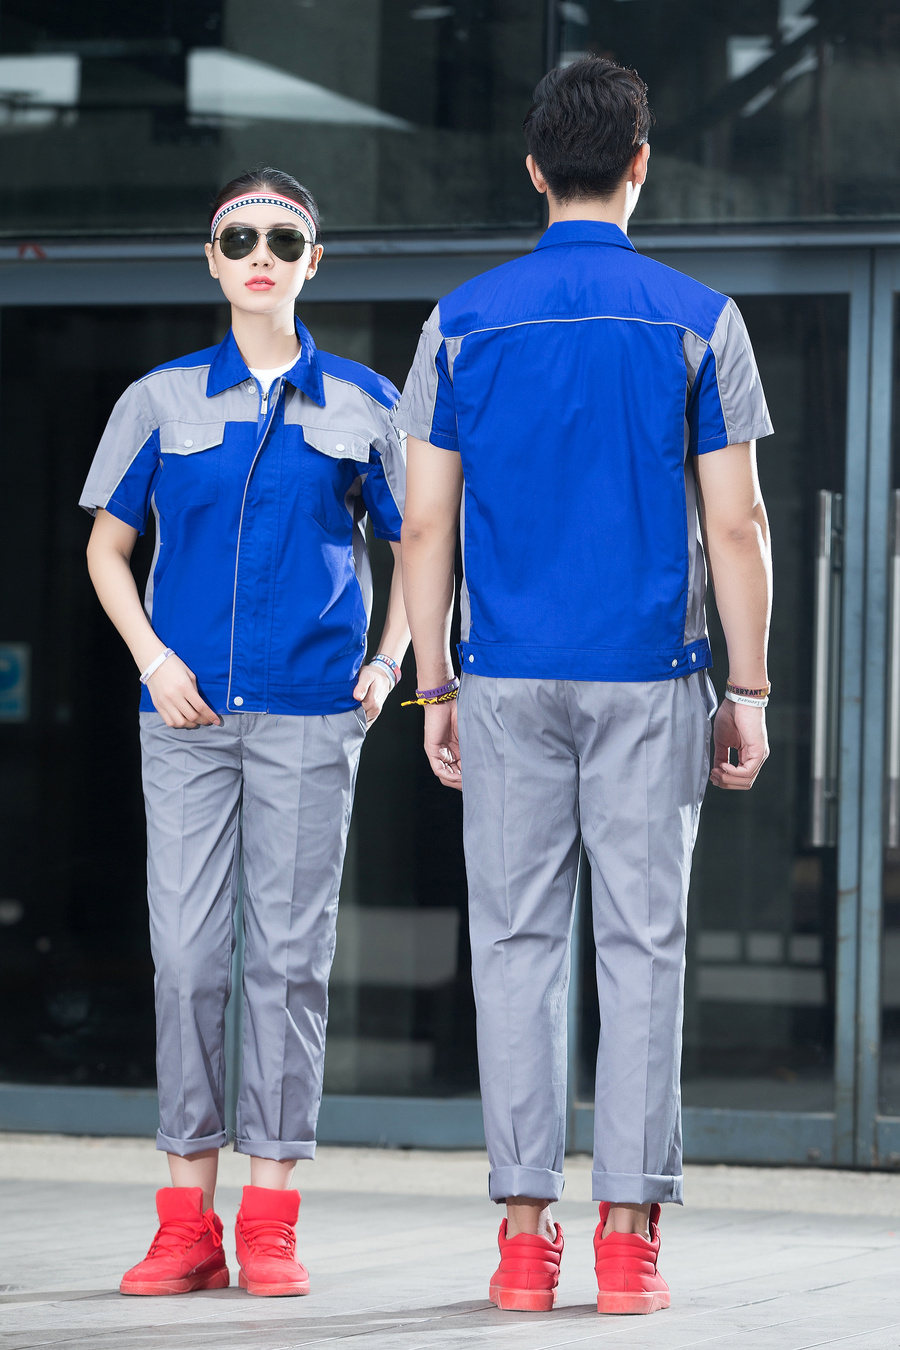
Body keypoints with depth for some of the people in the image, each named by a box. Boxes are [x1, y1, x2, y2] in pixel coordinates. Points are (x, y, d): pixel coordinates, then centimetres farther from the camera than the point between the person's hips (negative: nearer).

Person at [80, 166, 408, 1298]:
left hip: (310, 711, -1)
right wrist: (153, 657, -1)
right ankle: (187, 1219, 3)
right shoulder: (162, 399, 7)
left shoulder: (361, 405, 6)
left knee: (289, 952, -1)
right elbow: (106, 546, 13)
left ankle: (270, 1220, 4)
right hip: (187, 708, 1)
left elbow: (421, 548, 13)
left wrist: (387, 664, 0)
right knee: (185, 950, -2)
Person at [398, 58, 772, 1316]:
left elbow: (425, 528, 2)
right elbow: (737, 525, -2)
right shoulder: (698, 322, 0)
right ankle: (631, 1230, -1)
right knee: (643, 944, 2)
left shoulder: (465, 321, 4)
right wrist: (748, 691, 3)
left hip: (508, 682, 1)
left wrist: (437, 691, 9)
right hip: (650, 682, -1)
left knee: (517, 944, 4)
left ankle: (525, 1226, 2)